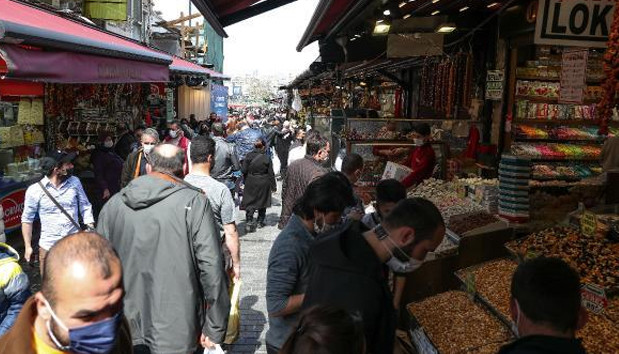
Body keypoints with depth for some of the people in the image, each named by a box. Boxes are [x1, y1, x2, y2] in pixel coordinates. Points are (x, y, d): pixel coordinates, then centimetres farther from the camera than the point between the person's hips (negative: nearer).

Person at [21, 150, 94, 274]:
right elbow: (27, 219, 0)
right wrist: (28, 247, 1)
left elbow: (85, 207, 4)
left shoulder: (75, 182, -3)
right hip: (49, 247, -2)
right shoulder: (34, 190, -10)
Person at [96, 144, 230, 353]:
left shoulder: (114, 204, 1)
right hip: (174, 331, -3)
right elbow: (211, 267, -16)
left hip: (124, 328, 4)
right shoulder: (194, 203, -12)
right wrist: (215, 328, -7)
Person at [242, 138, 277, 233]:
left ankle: (248, 223, -8)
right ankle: (260, 221, 26)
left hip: (250, 182, 0)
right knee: (262, 201, 17)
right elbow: (271, 174, -6)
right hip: (263, 183, 0)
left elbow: (244, 170, -5)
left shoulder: (249, 156, -6)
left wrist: (246, 180, 14)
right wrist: (273, 186, 4)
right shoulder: (267, 158, -10)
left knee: (250, 203, 4)